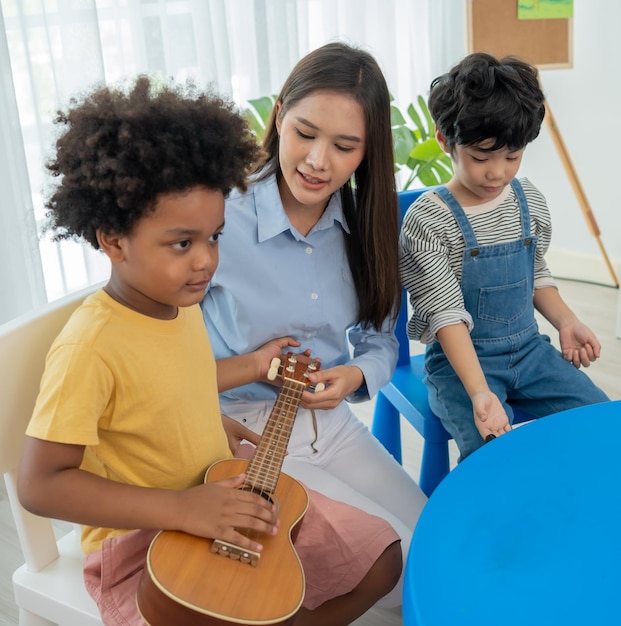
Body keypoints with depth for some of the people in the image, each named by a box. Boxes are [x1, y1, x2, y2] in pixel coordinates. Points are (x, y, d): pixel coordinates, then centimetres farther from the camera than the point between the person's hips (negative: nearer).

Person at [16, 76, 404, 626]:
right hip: (143, 544, -7)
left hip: (230, 506, 7)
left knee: (380, 557, 7)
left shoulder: (181, 302, -1)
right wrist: (183, 507, -30)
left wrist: (217, 427, 2)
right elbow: (40, 484, -26)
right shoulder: (91, 346, -25)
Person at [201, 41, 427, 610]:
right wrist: (249, 368, -21)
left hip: (332, 423, 6)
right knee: (399, 559, -10)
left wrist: (355, 376, -11)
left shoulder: (362, 227, -1)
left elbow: (381, 340, 9)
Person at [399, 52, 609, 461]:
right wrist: (479, 392, -31)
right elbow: (447, 315, -21)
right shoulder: (427, 220, -16)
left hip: (528, 348, 6)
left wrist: (566, 321, 0)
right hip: (459, 359, -5)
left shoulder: (530, 201, 2)